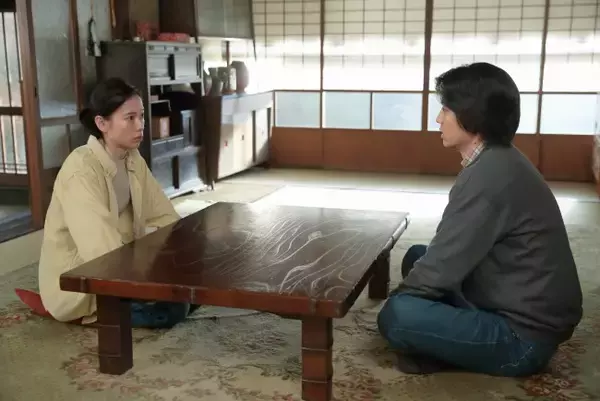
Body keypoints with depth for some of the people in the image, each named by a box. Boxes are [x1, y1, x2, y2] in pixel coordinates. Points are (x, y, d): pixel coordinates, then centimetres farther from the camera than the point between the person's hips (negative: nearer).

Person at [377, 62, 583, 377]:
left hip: (524, 336, -10)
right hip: (514, 307, 10)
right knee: (418, 256, 16)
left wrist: (396, 296, -3)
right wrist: (406, 292, 8)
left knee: (396, 316, -24)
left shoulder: (489, 175, -25)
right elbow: (449, 256, 13)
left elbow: (441, 268, -21)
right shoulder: (499, 161, 7)